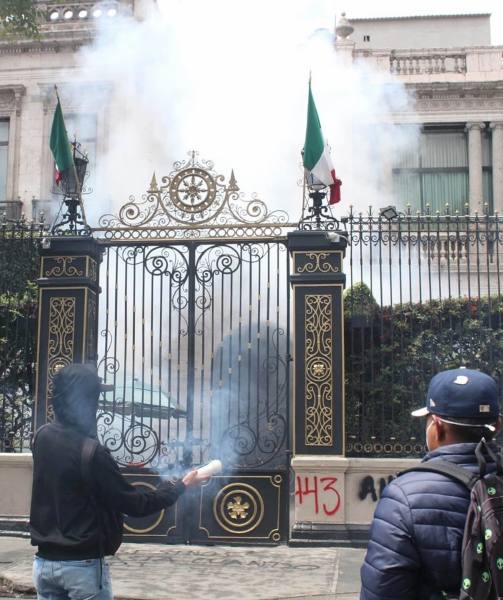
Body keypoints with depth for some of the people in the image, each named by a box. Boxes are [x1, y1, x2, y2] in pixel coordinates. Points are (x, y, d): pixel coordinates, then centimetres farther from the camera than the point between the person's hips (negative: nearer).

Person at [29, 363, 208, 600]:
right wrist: (182, 486, -4)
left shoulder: (43, 437, -2)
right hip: (83, 565, -6)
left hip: (44, 562, 6)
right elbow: (137, 505, -15)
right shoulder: (91, 453, -21)